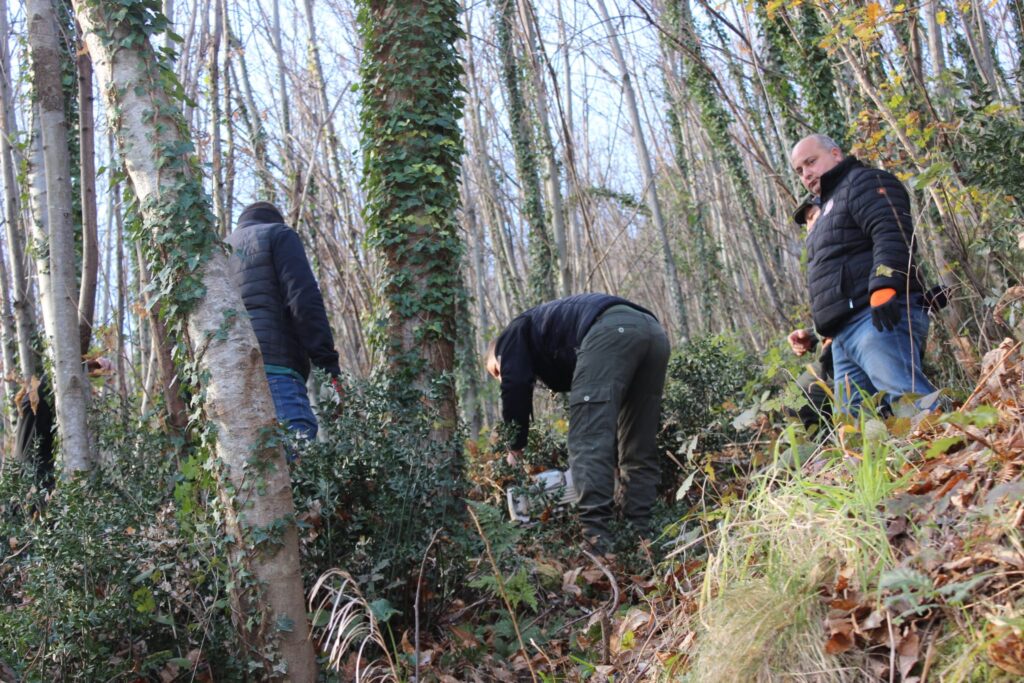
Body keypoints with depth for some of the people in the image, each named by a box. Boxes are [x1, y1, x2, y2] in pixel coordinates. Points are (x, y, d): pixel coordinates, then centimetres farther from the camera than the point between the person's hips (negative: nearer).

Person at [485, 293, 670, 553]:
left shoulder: (514, 334, 25)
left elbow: (515, 387, 6)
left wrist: (515, 446, 14)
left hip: (610, 330, -9)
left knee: (588, 443, -11)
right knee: (639, 451, 12)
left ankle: (596, 539, -19)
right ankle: (640, 536, 7)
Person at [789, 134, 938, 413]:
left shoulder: (864, 181, 4)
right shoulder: (830, 205, 33)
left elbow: (892, 235, -15)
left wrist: (883, 286, -28)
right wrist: (827, 330, 25)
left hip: (878, 318, -9)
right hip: (845, 332, 10)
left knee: (910, 401, -23)